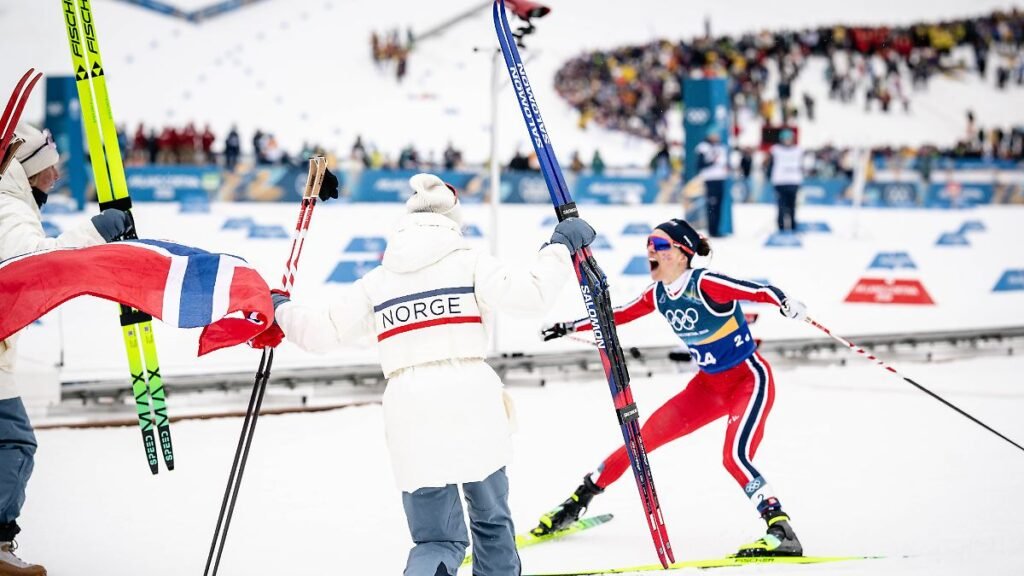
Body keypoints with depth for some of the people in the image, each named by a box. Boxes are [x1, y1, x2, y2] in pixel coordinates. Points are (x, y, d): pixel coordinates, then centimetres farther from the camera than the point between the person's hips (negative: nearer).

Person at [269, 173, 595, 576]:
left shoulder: (377, 281, 16)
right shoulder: (469, 263, 7)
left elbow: (324, 332, 18)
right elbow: (531, 295, -4)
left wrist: (280, 310, 37)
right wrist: (560, 246, 10)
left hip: (409, 409, 2)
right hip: (470, 400, -2)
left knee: (437, 539, 6)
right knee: (491, 520, 20)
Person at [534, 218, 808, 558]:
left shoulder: (705, 284, -23)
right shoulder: (658, 295, -1)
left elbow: (759, 292, -35)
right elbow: (618, 315, 15)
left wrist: (789, 306, -55)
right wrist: (571, 327, 23)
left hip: (749, 380, -7)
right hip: (708, 385, 7)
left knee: (735, 457, -28)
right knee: (642, 439, 8)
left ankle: (783, 534, -26)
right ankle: (579, 501, 22)